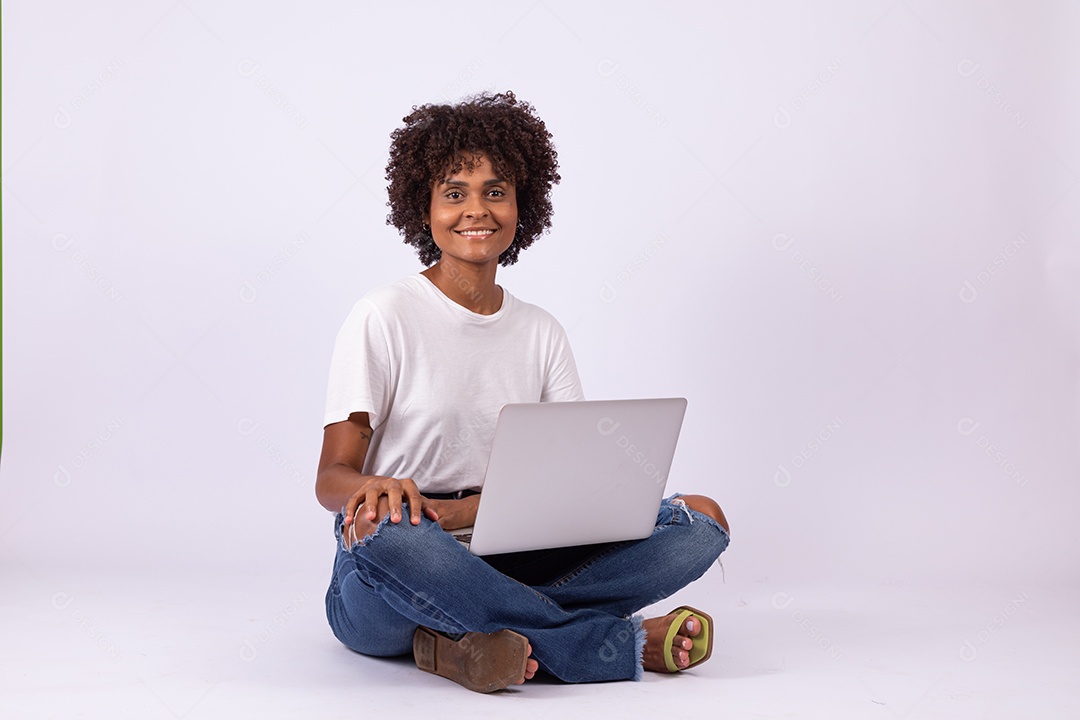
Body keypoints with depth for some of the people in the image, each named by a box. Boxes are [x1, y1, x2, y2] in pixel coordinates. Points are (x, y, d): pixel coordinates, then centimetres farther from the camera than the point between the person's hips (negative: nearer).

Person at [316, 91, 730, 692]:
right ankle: (625, 643, -27)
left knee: (704, 519, -12)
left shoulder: (542, 333, 11)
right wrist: (377, 488, -33)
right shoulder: (385, 317, -2)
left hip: (507, 564, 4)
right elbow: (331, 478, -7)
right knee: (384, 522, -41)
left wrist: (471, 507, -19)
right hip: (383, 595, -4)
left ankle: (468, 635, -25)